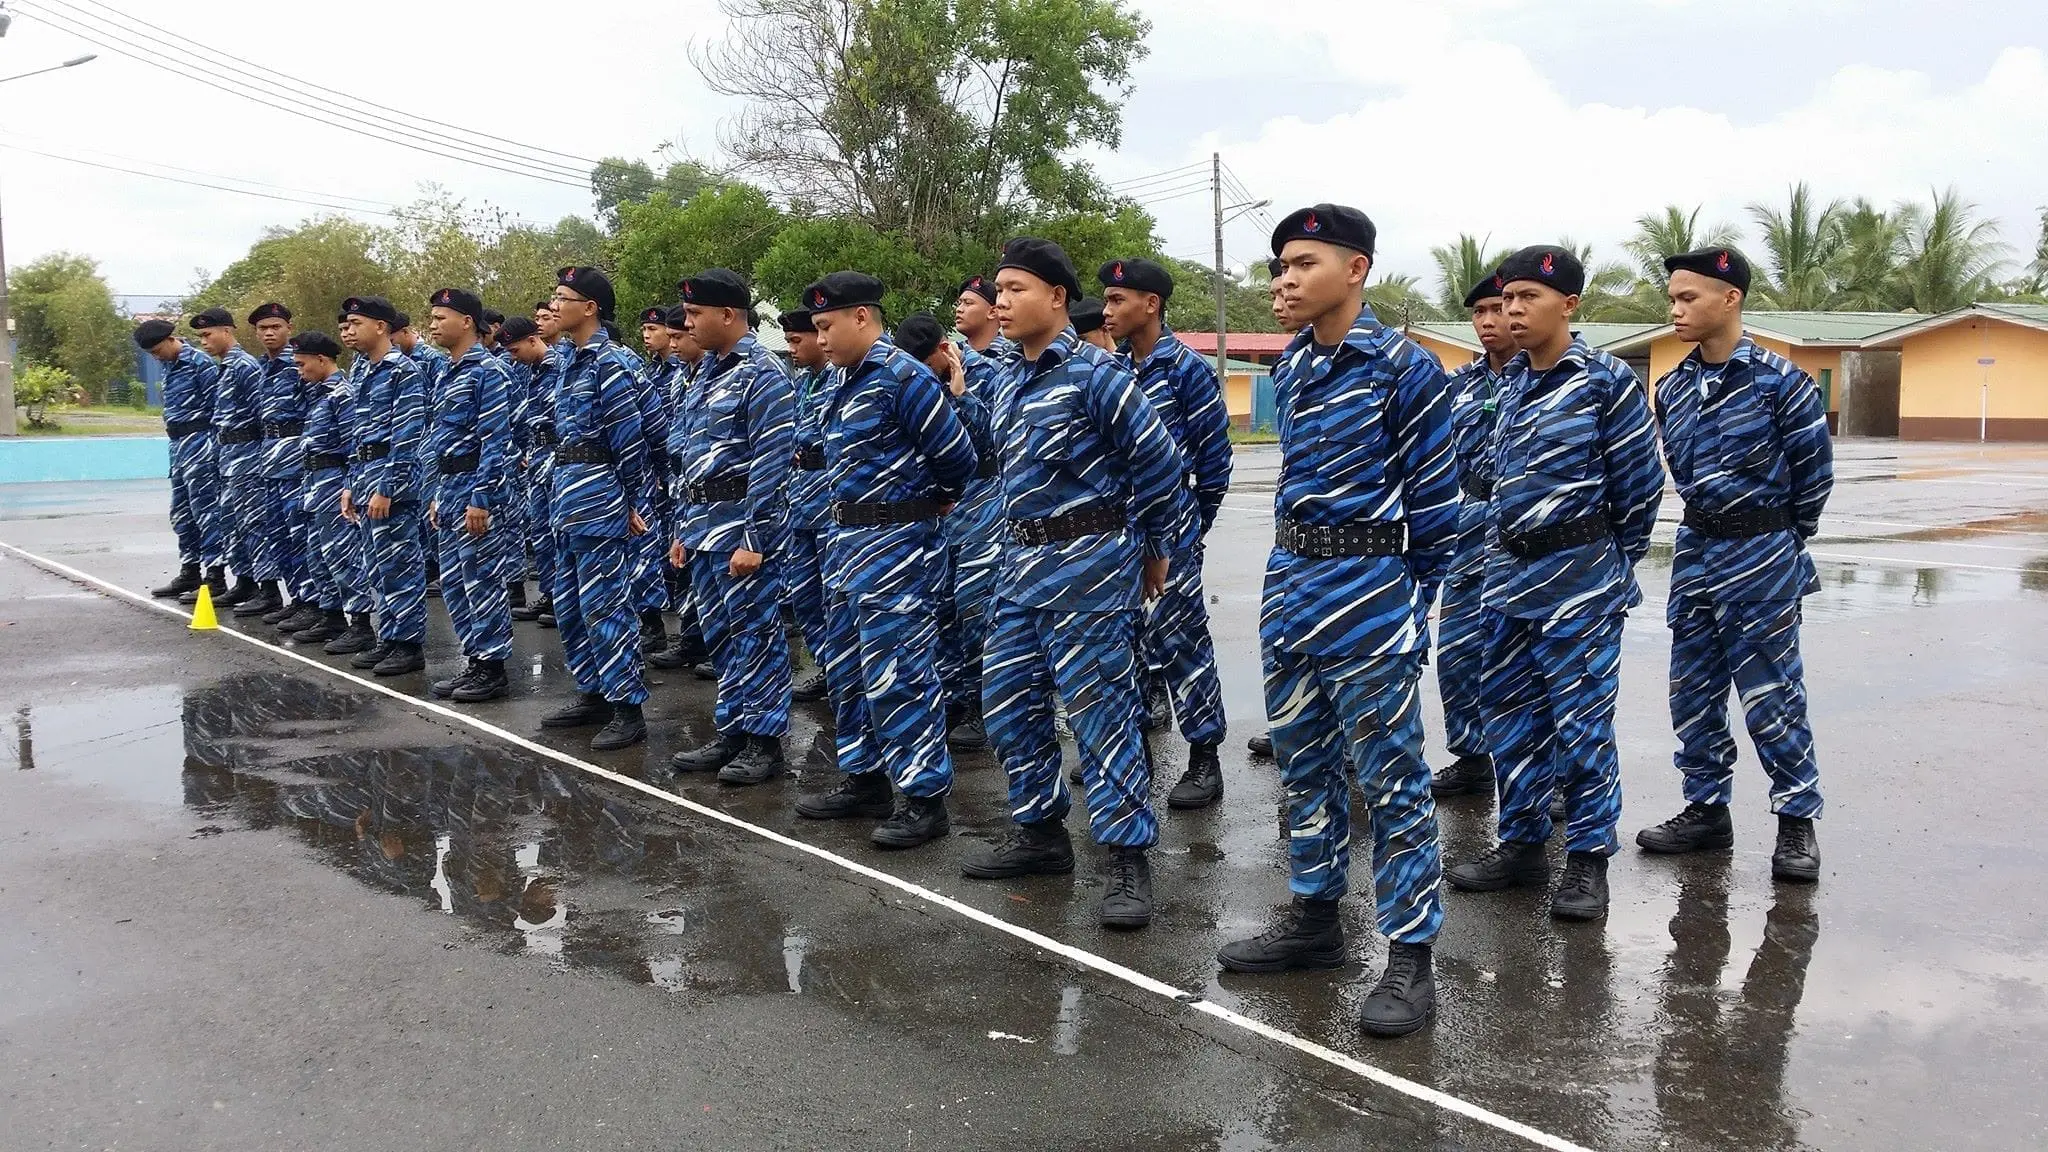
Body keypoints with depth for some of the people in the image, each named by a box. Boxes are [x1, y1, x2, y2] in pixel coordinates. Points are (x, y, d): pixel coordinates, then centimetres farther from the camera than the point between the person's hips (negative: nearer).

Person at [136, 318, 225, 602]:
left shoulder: (200, 363, -12)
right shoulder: (169, 366, 15)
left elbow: (217, 406, -14)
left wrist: (214, 447, -15)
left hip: (199, 443, -10)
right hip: (178, 443, 10)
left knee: (206, 512, -6)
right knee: (182, 514, 14)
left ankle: (215, 576, -3)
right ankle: (189, 572, 23)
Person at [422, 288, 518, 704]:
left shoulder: (487, 371, -12)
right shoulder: (448, 375, 16)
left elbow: (496, 439, -18)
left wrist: (481, 498, -22)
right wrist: (438, 496, 19)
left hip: (476, 487, -10)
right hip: (449, 487, 10)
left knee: (482, 581, -4)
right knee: (453, 582, 12)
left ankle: (492, 668, 4)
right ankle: (473, 662, 19)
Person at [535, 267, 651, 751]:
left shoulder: (609, 363, -13)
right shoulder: (575, 363, 15)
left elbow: (631, 439, -14)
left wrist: (630, 503, -9)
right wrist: (559, 485, 16)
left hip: (598, 499, -10)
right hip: (569, 500, 10)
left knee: (605, 607, -7)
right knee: (569, 605, 15)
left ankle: (628, 710, -1)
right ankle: (593, 694, 25)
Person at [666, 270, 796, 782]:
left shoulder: (762, 374, -13)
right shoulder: (706, 373, 15)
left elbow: (772, 461, -18)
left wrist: (753, 538, -21)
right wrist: (684, 527, 18)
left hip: (743, 525, -9)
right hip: (704, 525, 9)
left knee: (755, 633, -1)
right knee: (719, 633, 13)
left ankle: (763, 741, 7)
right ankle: (730, 733, 23)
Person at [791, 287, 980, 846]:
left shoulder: (903, 376, -17)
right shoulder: (841, 381, 11)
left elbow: (956, 455, -13)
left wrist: (935, 501, 4)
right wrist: (843, 524, 14)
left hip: (897, 543, -10)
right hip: (846, 536, 10)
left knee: (896, 673, -6)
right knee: (846, 668, 16)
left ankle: (924, 797, 3)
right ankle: (864, 778, 29)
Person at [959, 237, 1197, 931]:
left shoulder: (1093, 374, -13)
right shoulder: (1005, 384, 11)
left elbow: (1158, 461, -11)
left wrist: (1159, 549, -2)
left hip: (1090, 562, -8)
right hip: (1024, 559, 9)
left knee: (1100, 709, -4)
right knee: (1006, 699, 11)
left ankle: (1128, 858, 5)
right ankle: (1039, 832, 26)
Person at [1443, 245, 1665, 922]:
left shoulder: (1606, 381, -9)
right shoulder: (1512, 381, 10)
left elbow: (1639, 484, -5)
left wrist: (1613, 563, 4)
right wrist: (1505, 553, 17)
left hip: (1580, 576, -7)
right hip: (1507, 569, 7)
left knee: (1581, 717, -1)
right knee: (1509, 713, 11)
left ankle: (1588, 858, 11)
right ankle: (1522, 845, 24)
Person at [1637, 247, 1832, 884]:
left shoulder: (1779, 381, -12)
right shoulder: (1672, 387, 6)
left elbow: (1813, 471, -4)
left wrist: (1783, 539, 6)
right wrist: (1712, 524, 15)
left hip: (1762, 559, -6)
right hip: (1695, 551, 6)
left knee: (1770, 696, 0)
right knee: (1693, 694, 10)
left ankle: (1798, 820, 14)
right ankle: (1706, 810, 23)